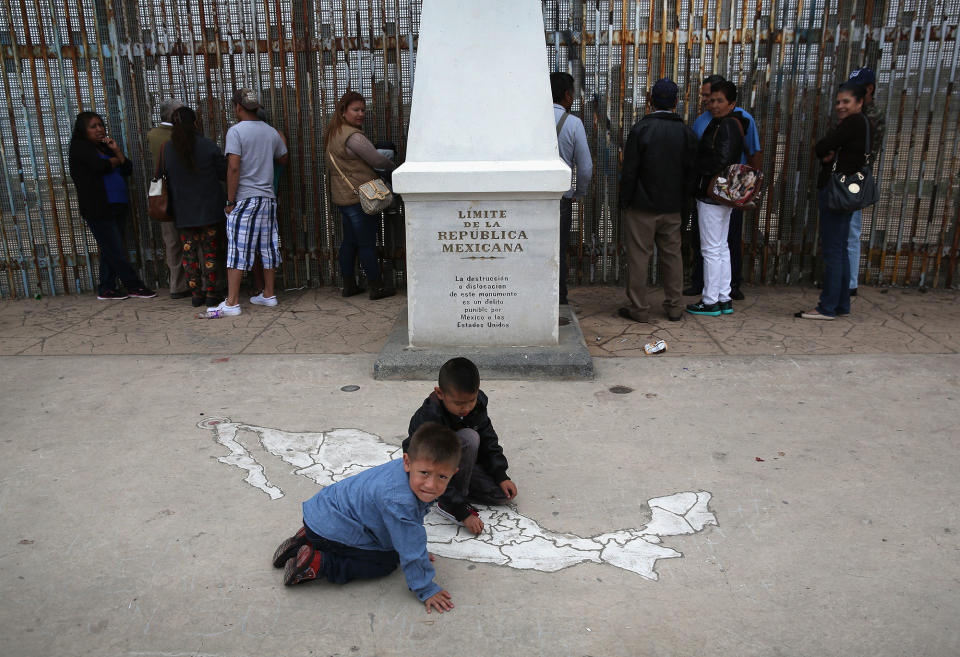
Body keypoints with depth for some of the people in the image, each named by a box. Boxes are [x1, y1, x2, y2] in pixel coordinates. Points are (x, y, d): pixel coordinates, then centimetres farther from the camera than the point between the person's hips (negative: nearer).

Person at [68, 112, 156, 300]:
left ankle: (106, 289, 13)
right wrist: (116, 160, 0)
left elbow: (127, 170, 12)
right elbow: (101, 166, -20)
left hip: (117, 206, 8)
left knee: (110, 250, 8)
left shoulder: (105, 147, 20)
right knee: (115, 251, -6)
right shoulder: (80, 147, -3)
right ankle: (135, 287, -2)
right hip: (98, 209, -7)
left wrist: (117, 151, -2)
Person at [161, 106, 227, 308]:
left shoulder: (166, 149, -1)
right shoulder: (208, 146, -8)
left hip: (183, 211, 2)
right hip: (208, 208, -1)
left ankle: (197, 294, 11)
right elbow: (224, 173, -4)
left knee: (189, 253, 8)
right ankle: (210, 294, 5)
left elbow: (164, 176, 5)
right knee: (209, 251, 5)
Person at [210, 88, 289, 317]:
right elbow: (284, 159, 23)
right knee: (268, 248, 12)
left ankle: (232, 303, -4)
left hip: (244, 199, -6)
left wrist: (230, 200, -10)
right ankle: (269, 295, 20)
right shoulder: (271, 132, 8)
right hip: (267, 198, 6)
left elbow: (233, 167, -16)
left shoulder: (236, 131, -9)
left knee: (237, 251, -4)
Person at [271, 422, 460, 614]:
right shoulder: (398, 501, -38)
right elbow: (411, 551, -28)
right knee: (386, 563, -6)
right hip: (330, 527, -9)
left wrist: (419, 551, 19)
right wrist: (426, 591, -16)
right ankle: (317, 563, -3)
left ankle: (309, 539, 23)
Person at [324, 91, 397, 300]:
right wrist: (394, 168, 5)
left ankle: (349, 285, 22)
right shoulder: (353, 136, -17)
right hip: (360, 196, -9)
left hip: (342, 196, 9)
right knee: (367, 243, -2)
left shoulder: (332, 134, 14)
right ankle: (377, 287, 6)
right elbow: (377, 160, -15)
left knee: (349, 241, 15)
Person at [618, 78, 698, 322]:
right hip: (672, 208, 5)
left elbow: (629, 171, -12)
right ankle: (674, 307, 19)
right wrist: (681, 201, 15)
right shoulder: (686, 132, 3)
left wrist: (625, 201, -3)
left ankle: (638, 308, 6)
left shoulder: (640, 129, -11)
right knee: (672, 255, 12)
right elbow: (691, 173, 6)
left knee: (639, 257, 2)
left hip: (641, 207, -4)